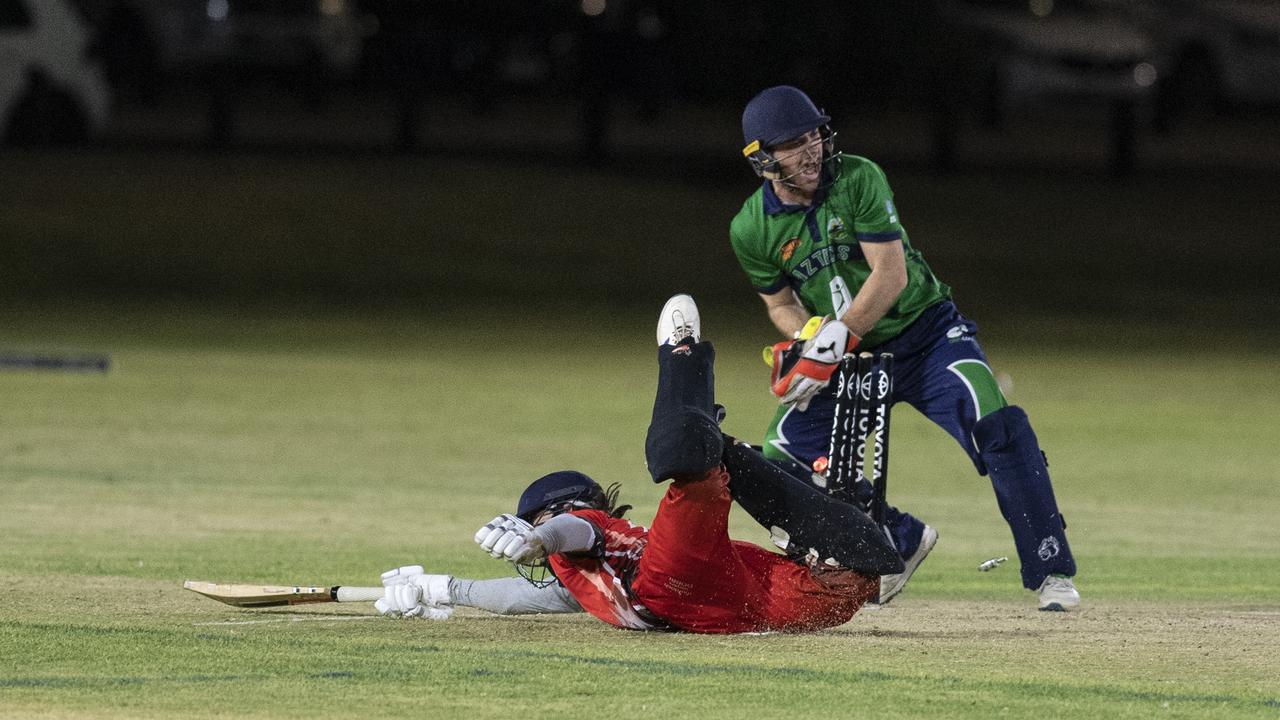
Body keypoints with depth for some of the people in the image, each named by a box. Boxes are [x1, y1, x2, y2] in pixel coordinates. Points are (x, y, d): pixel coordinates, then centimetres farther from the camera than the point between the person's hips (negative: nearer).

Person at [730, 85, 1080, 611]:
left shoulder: (858, 180, -17)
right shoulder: (752, 229, -7)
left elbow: (891, 277, -21)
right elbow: (781, 305, 7)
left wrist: (833, 341, -27)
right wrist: (810, 343, -16)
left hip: (925, 331, -4)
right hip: (851, 355, 4)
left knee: (996, 429, -26)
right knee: (780, 460, -6)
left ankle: (1052, 572, -19)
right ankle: (902, 543, 16)